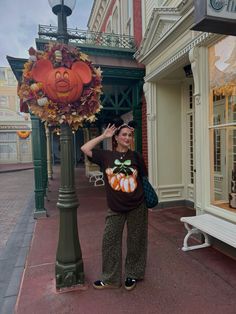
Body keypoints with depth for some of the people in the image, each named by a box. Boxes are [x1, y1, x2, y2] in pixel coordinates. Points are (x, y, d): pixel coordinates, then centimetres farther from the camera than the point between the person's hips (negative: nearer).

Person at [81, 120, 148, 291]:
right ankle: (110, 278, 28)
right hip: (115, 208, 0)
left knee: (135, 242, 13)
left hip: (137, 206, 0)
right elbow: (85, 149, -4)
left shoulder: (136, 156, -2)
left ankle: (132, 275, 36)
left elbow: (144, 178, 7)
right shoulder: (106, 155, -2)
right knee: (110, 241, 8)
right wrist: (104, 136, -4)